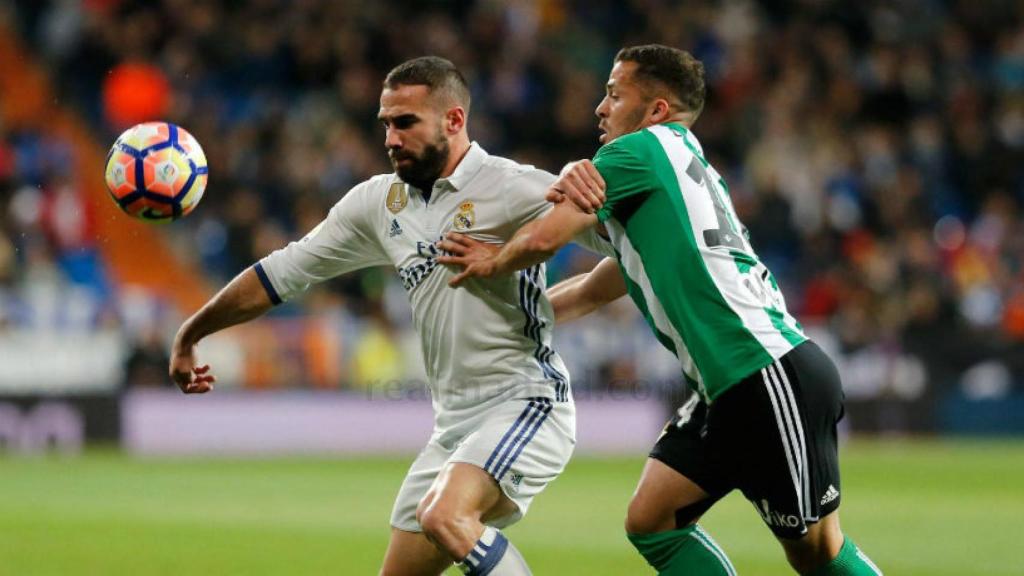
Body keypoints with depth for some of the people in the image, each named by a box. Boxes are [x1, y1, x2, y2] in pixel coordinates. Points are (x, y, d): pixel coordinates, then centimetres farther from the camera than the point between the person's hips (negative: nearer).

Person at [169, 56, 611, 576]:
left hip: (524, 402, -8)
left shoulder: (513, 188, -10)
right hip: (455, 424, 8)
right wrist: (190, 334, 22)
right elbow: (280, 273, 18)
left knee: (444, 516, -32)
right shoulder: (377, 203, 10)